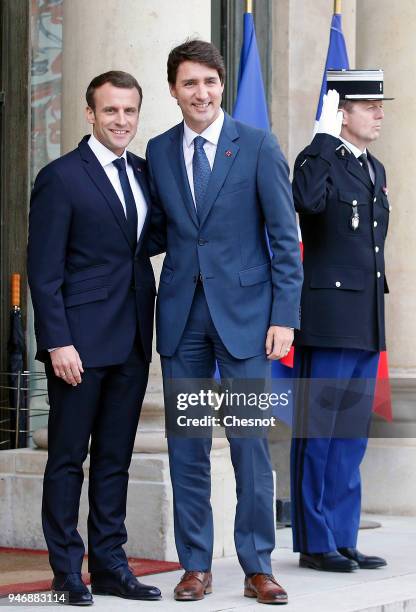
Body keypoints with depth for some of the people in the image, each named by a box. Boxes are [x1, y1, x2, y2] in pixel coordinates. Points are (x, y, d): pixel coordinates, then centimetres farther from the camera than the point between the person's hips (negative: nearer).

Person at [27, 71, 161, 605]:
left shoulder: (145, 172, 12)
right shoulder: (60, 178, -6)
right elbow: (44, 270, -9)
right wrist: (57, 343, -15)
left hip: (132, 340, 6)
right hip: (81, 340, -6)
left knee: (115, 458, 11)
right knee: (68, 458, 2)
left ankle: (109, 566, 17)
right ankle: (67, 571, 9)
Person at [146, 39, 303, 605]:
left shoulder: (259, 146, -2)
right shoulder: (158, 152, 9)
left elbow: (285, 237, -3)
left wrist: (284, 317, -8)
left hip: (243, 311, -3)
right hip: (181, 314, 3)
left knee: (250, 445, -2)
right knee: (186, 446, 6)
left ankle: (258, 568, 8)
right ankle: (196, 566, 16)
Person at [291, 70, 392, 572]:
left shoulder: (375, 169, 17)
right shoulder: (318, 160, -7)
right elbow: (307, 200, -31)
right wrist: (326, 136, -23)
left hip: (367, 323, 8)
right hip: (329, 319, -8)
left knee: (352, 437, 11)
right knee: (319, 435, -1)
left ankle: (343, 539, 18)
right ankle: (315, 543, 5)